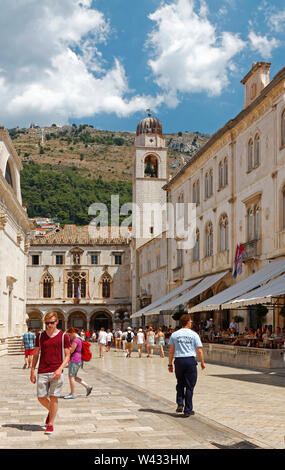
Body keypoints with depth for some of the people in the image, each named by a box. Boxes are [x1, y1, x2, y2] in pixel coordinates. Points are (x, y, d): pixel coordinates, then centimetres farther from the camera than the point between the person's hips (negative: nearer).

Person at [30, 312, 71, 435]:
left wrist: (60, 369, -13)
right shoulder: (40, 336, 8)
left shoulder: (63, 337, 0)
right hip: (42, 372, 3)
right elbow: (36, 354, 13)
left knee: (53, 397, -2)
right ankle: (51, 411, 35)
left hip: (56, 372, -3)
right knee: (41, 398, 4)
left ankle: (50, 424, 10)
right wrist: (32, 371, 7)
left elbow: (67, 356, 0)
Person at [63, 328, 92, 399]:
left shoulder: (76, 340, -16)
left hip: (75, 361, -10)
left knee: (71, 376, -2)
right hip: (76, 360, 10)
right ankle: (87, 387, 16)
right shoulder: (79, 339, 15)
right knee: (74, 377, 16)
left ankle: (72, 394, 5)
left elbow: (71, 350, -17)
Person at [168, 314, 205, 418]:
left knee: (180, 384, 19)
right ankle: (188, 410, 8)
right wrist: (202, 362, 10)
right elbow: (199, 351, -2)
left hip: (178, 360, 2)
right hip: (190, 360, -2)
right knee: (189, 386, 5)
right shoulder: (194, 334, -1)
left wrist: (170, 364, 10)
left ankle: (180, 404, 5)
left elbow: (171, 351, 4)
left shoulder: (174, 334, 4)